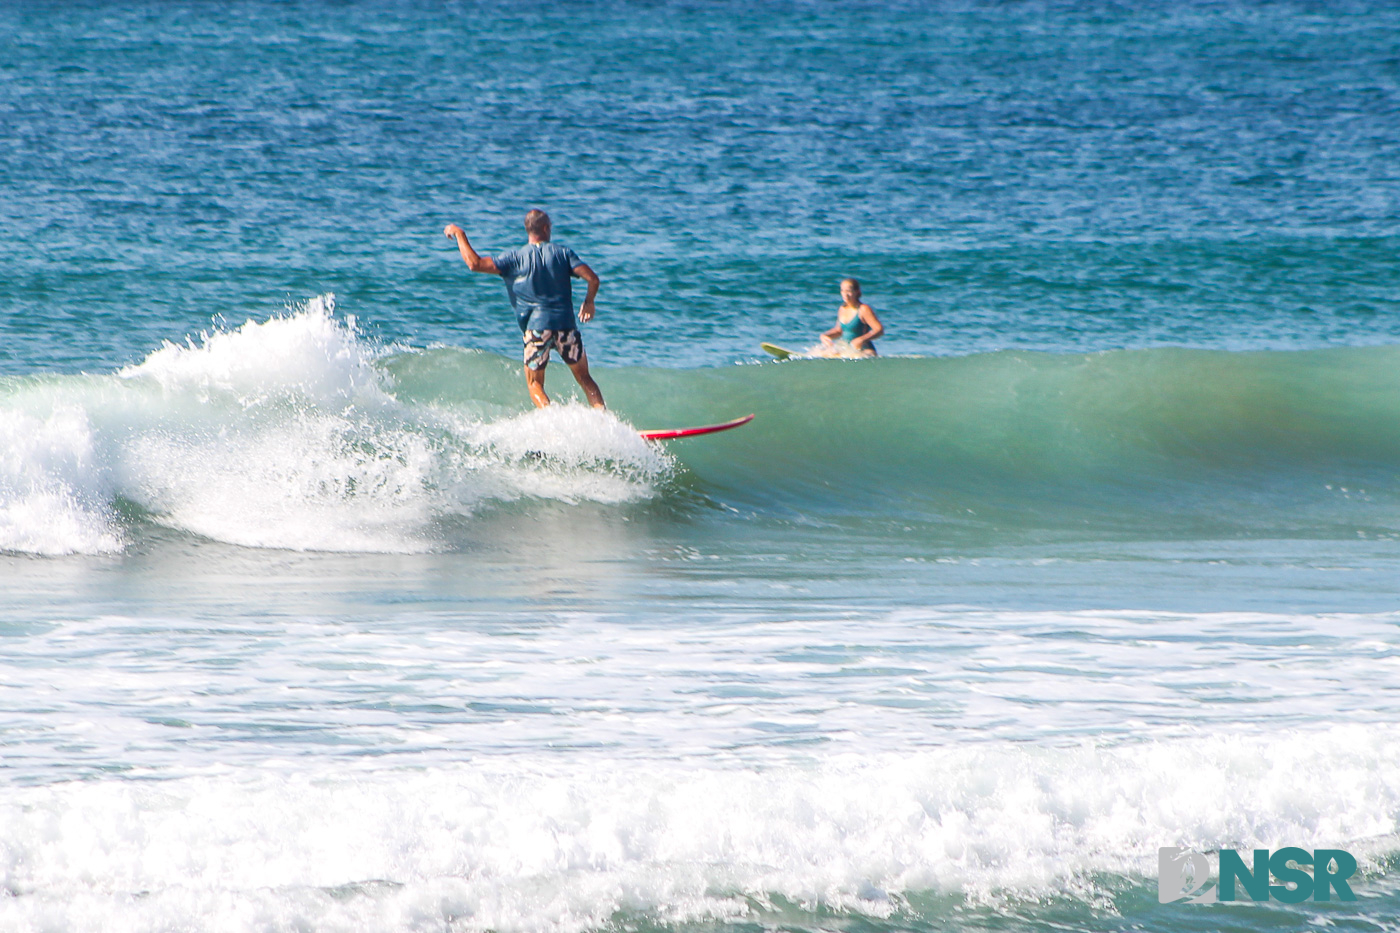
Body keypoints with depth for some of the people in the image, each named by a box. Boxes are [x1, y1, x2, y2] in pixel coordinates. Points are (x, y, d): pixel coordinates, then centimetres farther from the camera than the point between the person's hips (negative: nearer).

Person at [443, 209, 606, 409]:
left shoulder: (515, 258, 0)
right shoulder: (563, 253, 5)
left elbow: (474, 263, -8)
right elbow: (592, 278, -3)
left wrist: (459, 234, 6)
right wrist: (588, 303, 17)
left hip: (536, 326, -2)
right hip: (566, 323, 2)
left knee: (534, 384, 11)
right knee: (584, 378, 15)